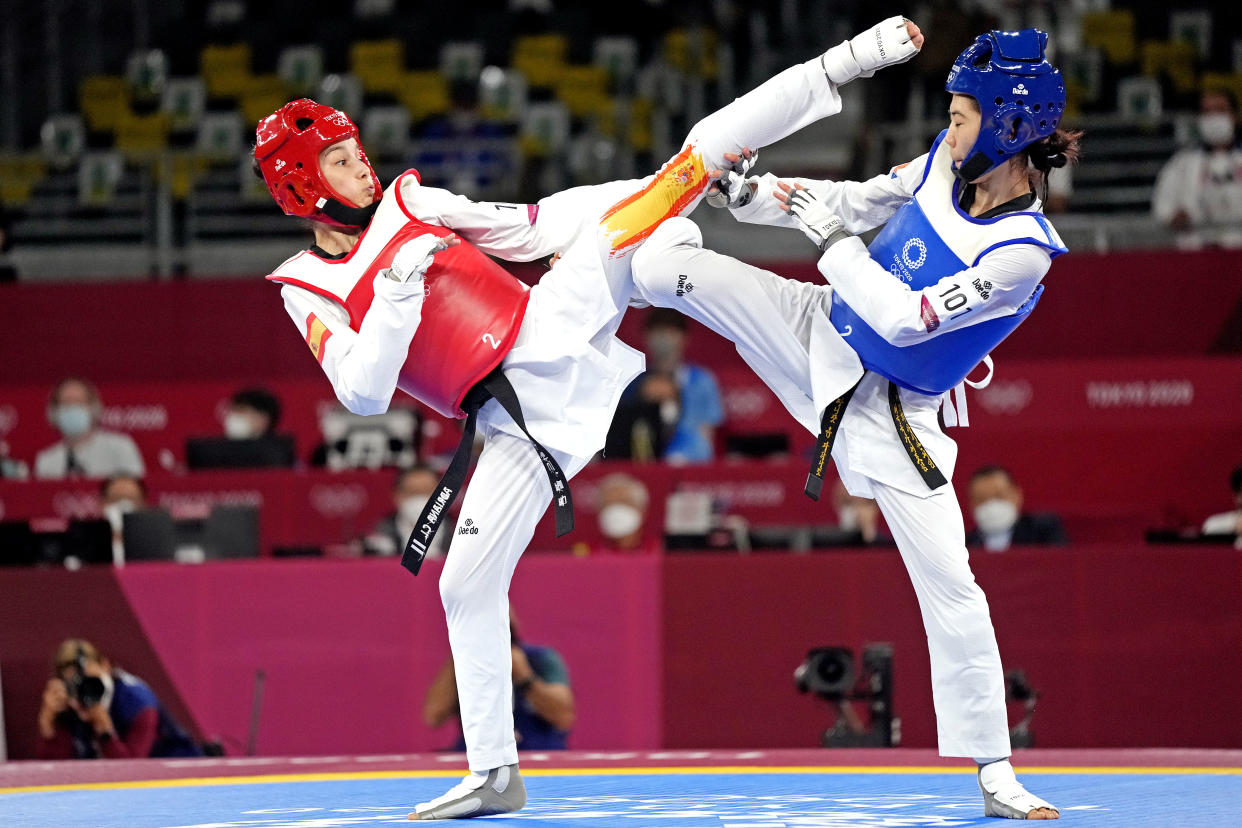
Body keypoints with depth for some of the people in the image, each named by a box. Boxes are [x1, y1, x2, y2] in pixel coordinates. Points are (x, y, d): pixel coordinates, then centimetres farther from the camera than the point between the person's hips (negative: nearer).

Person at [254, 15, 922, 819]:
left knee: (671, 183, -13)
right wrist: (397, 289, -18)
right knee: (468, 584, -5)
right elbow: (364, 393, -8)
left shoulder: (409, 202, 12)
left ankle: (839, 66, -15)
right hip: (517, 417, -1)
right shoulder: (310, 292, 4)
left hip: (556, 321, 1)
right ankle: (494, 776, 9)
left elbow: (527, 229, 14)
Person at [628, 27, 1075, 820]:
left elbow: (904, 318, -29)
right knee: (661, 271, -5)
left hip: (891, 412, -5)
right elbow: (854, 203, 6)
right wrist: (750, 192, -4)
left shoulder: (1021, 253, -27)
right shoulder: (946, 166, -8)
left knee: (952, 590, -7)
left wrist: (829, 236, -21)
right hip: (820, 331, 5)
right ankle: (670, 224, 36)